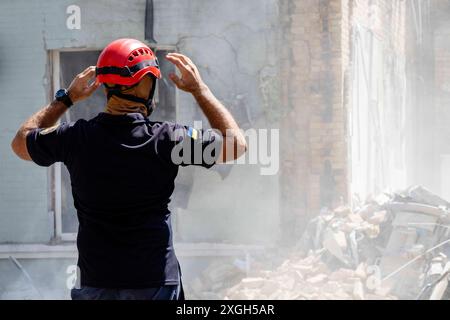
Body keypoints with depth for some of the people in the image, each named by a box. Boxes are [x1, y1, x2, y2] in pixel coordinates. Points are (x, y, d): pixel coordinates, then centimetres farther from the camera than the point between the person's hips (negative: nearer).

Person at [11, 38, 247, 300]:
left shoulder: (75, 138, -8)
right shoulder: (165, 140, -15)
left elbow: (21, 143, 14)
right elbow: (237, 144, -1)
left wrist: (67, 98, 20)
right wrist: (199, 89, 6)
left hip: (94, 285, 2)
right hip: (156, 284, -2)